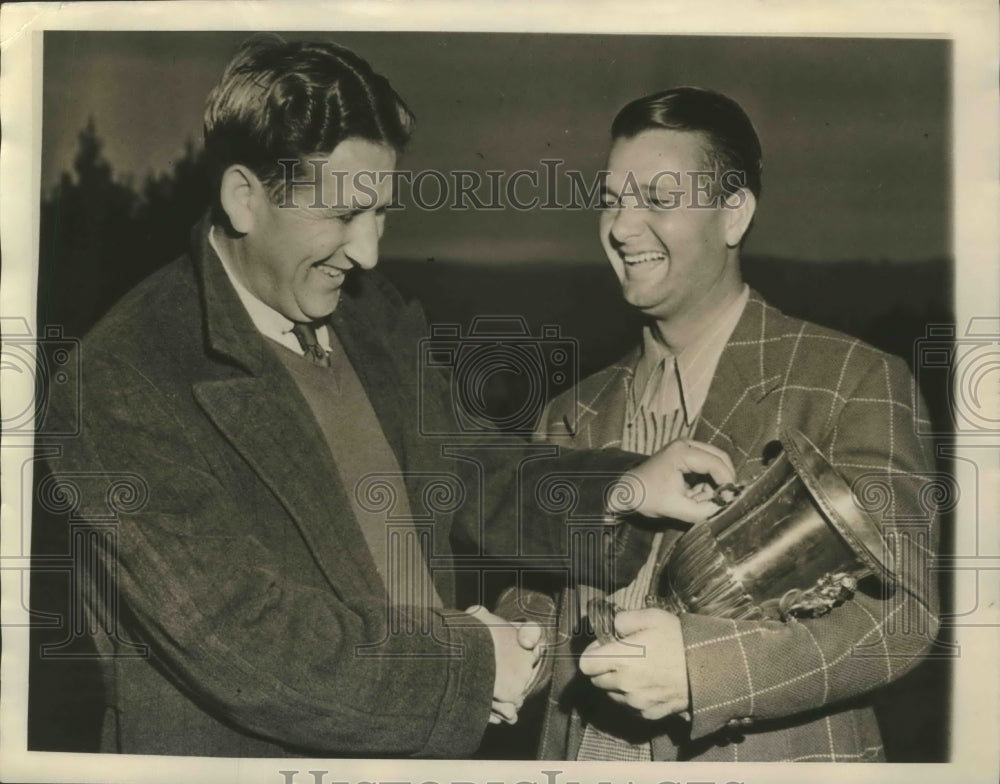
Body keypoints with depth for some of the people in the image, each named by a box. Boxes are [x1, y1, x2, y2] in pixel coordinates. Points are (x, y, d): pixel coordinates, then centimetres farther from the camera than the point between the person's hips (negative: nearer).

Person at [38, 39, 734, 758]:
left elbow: (451, 475, 10)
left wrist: (624, 489, -5)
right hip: (242, 753, -6)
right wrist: (469, 664, -16)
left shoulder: (376, 315, 0)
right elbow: (242, 643, -25)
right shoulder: (123, 384, -22)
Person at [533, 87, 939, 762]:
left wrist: (699, 664, -30)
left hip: (775, 755, -4)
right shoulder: (578, 415, 5)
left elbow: (897, 610, -18)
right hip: (587, 753, 5)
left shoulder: (852, 381, -10)